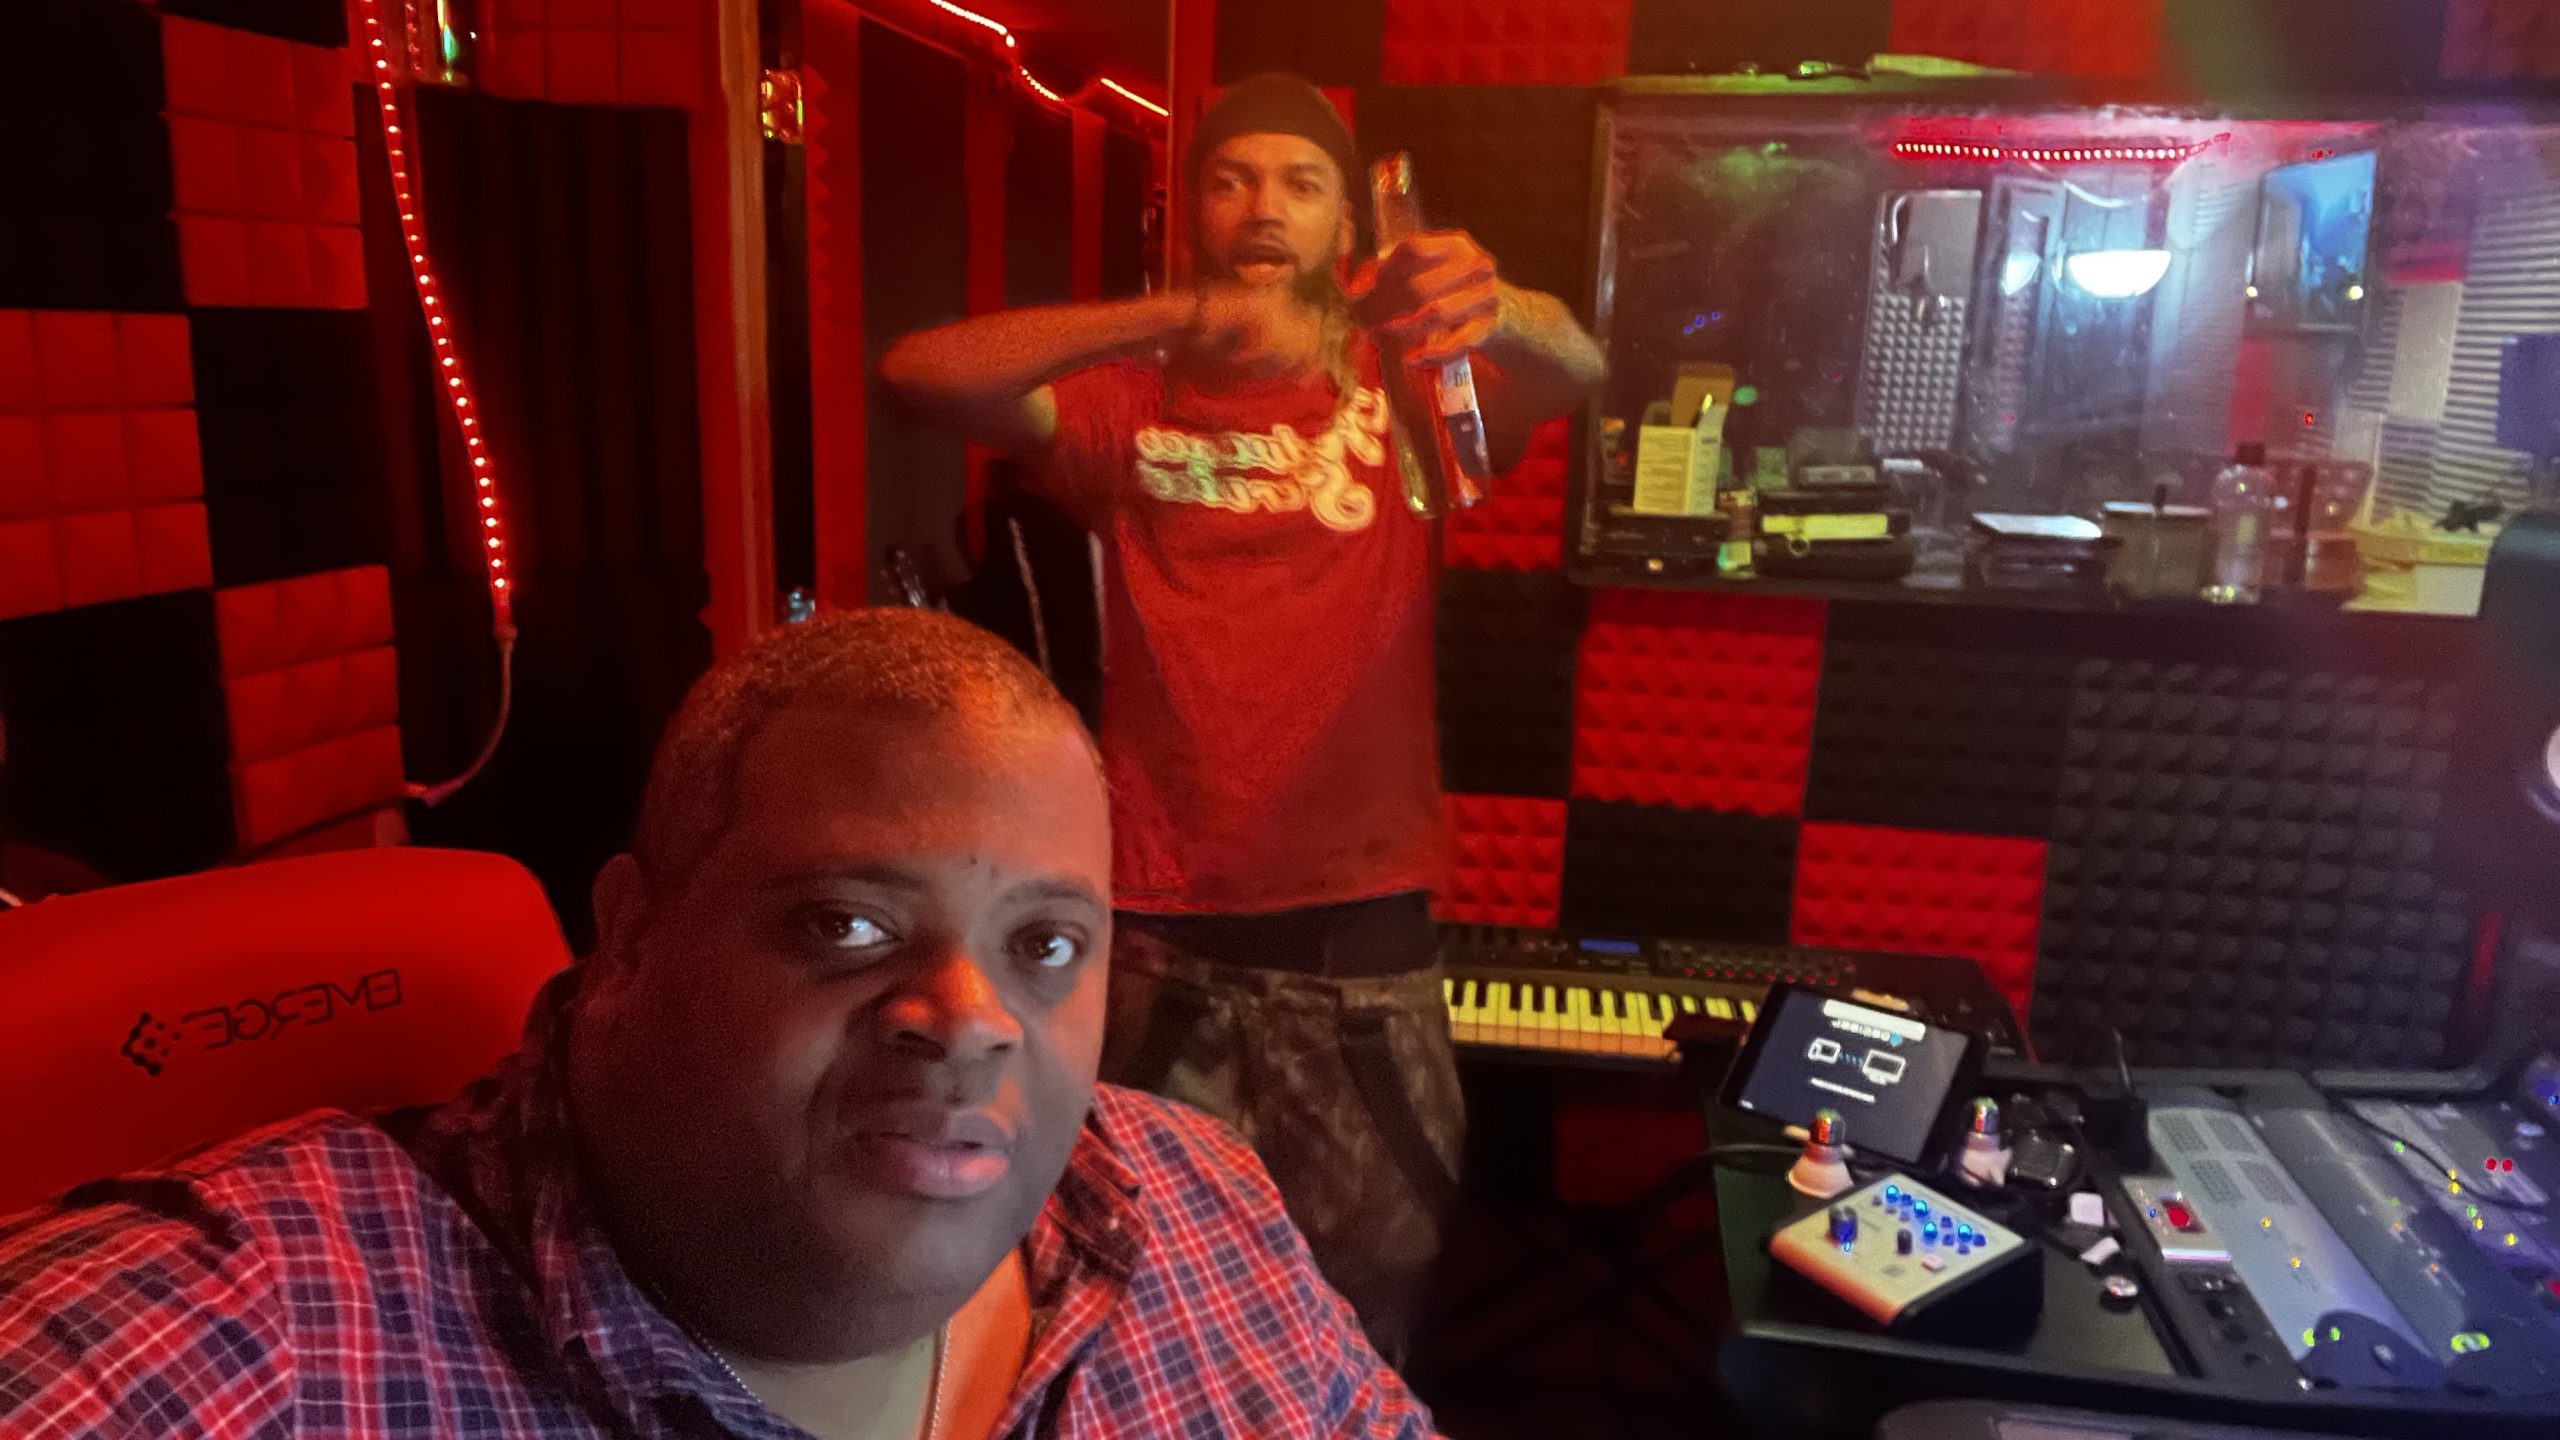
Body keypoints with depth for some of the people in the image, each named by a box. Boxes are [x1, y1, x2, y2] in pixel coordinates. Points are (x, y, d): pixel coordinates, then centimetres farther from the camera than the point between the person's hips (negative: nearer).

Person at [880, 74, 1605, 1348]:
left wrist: (1488, 308, -42)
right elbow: (920, 372, -12)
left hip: (1358, 921, 0)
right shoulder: (1129, 405, 3)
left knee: (1361, 1281, 14)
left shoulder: (1401, 391, 2)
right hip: (1155, 921, 1)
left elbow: (1575, 367, -17)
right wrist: (1182, 318, -24)